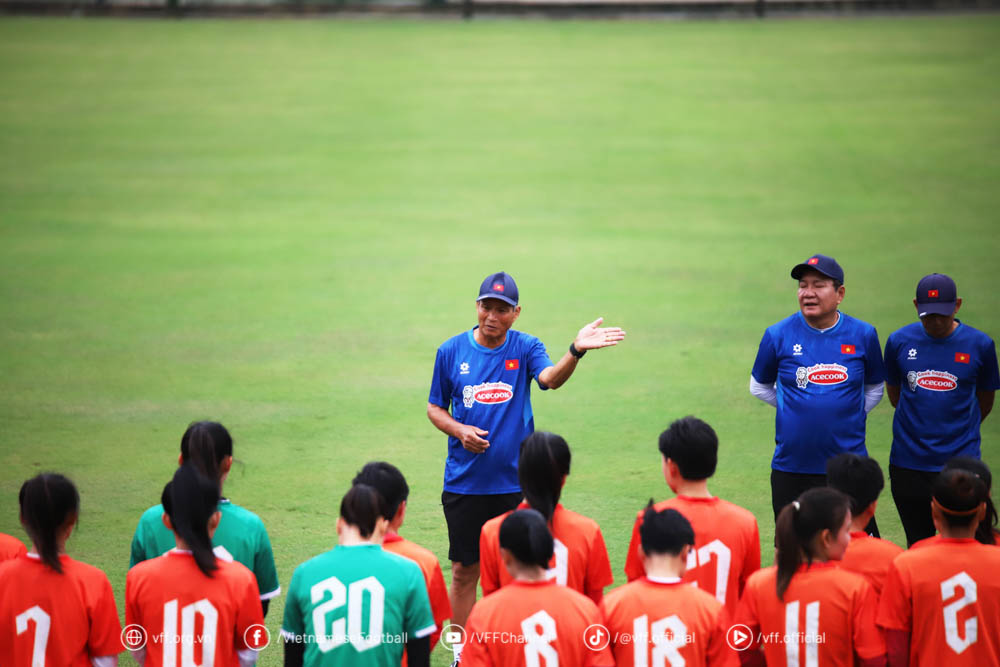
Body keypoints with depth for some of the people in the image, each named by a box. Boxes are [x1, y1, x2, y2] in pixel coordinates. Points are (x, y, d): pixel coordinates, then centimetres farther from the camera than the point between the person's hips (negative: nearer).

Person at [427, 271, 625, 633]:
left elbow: (549, 378, -25)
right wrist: (459, 431, -11)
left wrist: (576, 351, -46)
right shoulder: (451, 351, 0)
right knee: (464, 571, 7)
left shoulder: (525, 348, -3)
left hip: (515, 481, -1)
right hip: (464, 482, 1)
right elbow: (435, 407, 11)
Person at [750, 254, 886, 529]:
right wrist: (799, 409, 6)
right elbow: (760, 387, 13)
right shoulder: (778, 335, -1)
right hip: (791, 471, 0)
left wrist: (850, 415, 3)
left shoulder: (863, 335, 2)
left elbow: (873, 388, 17)